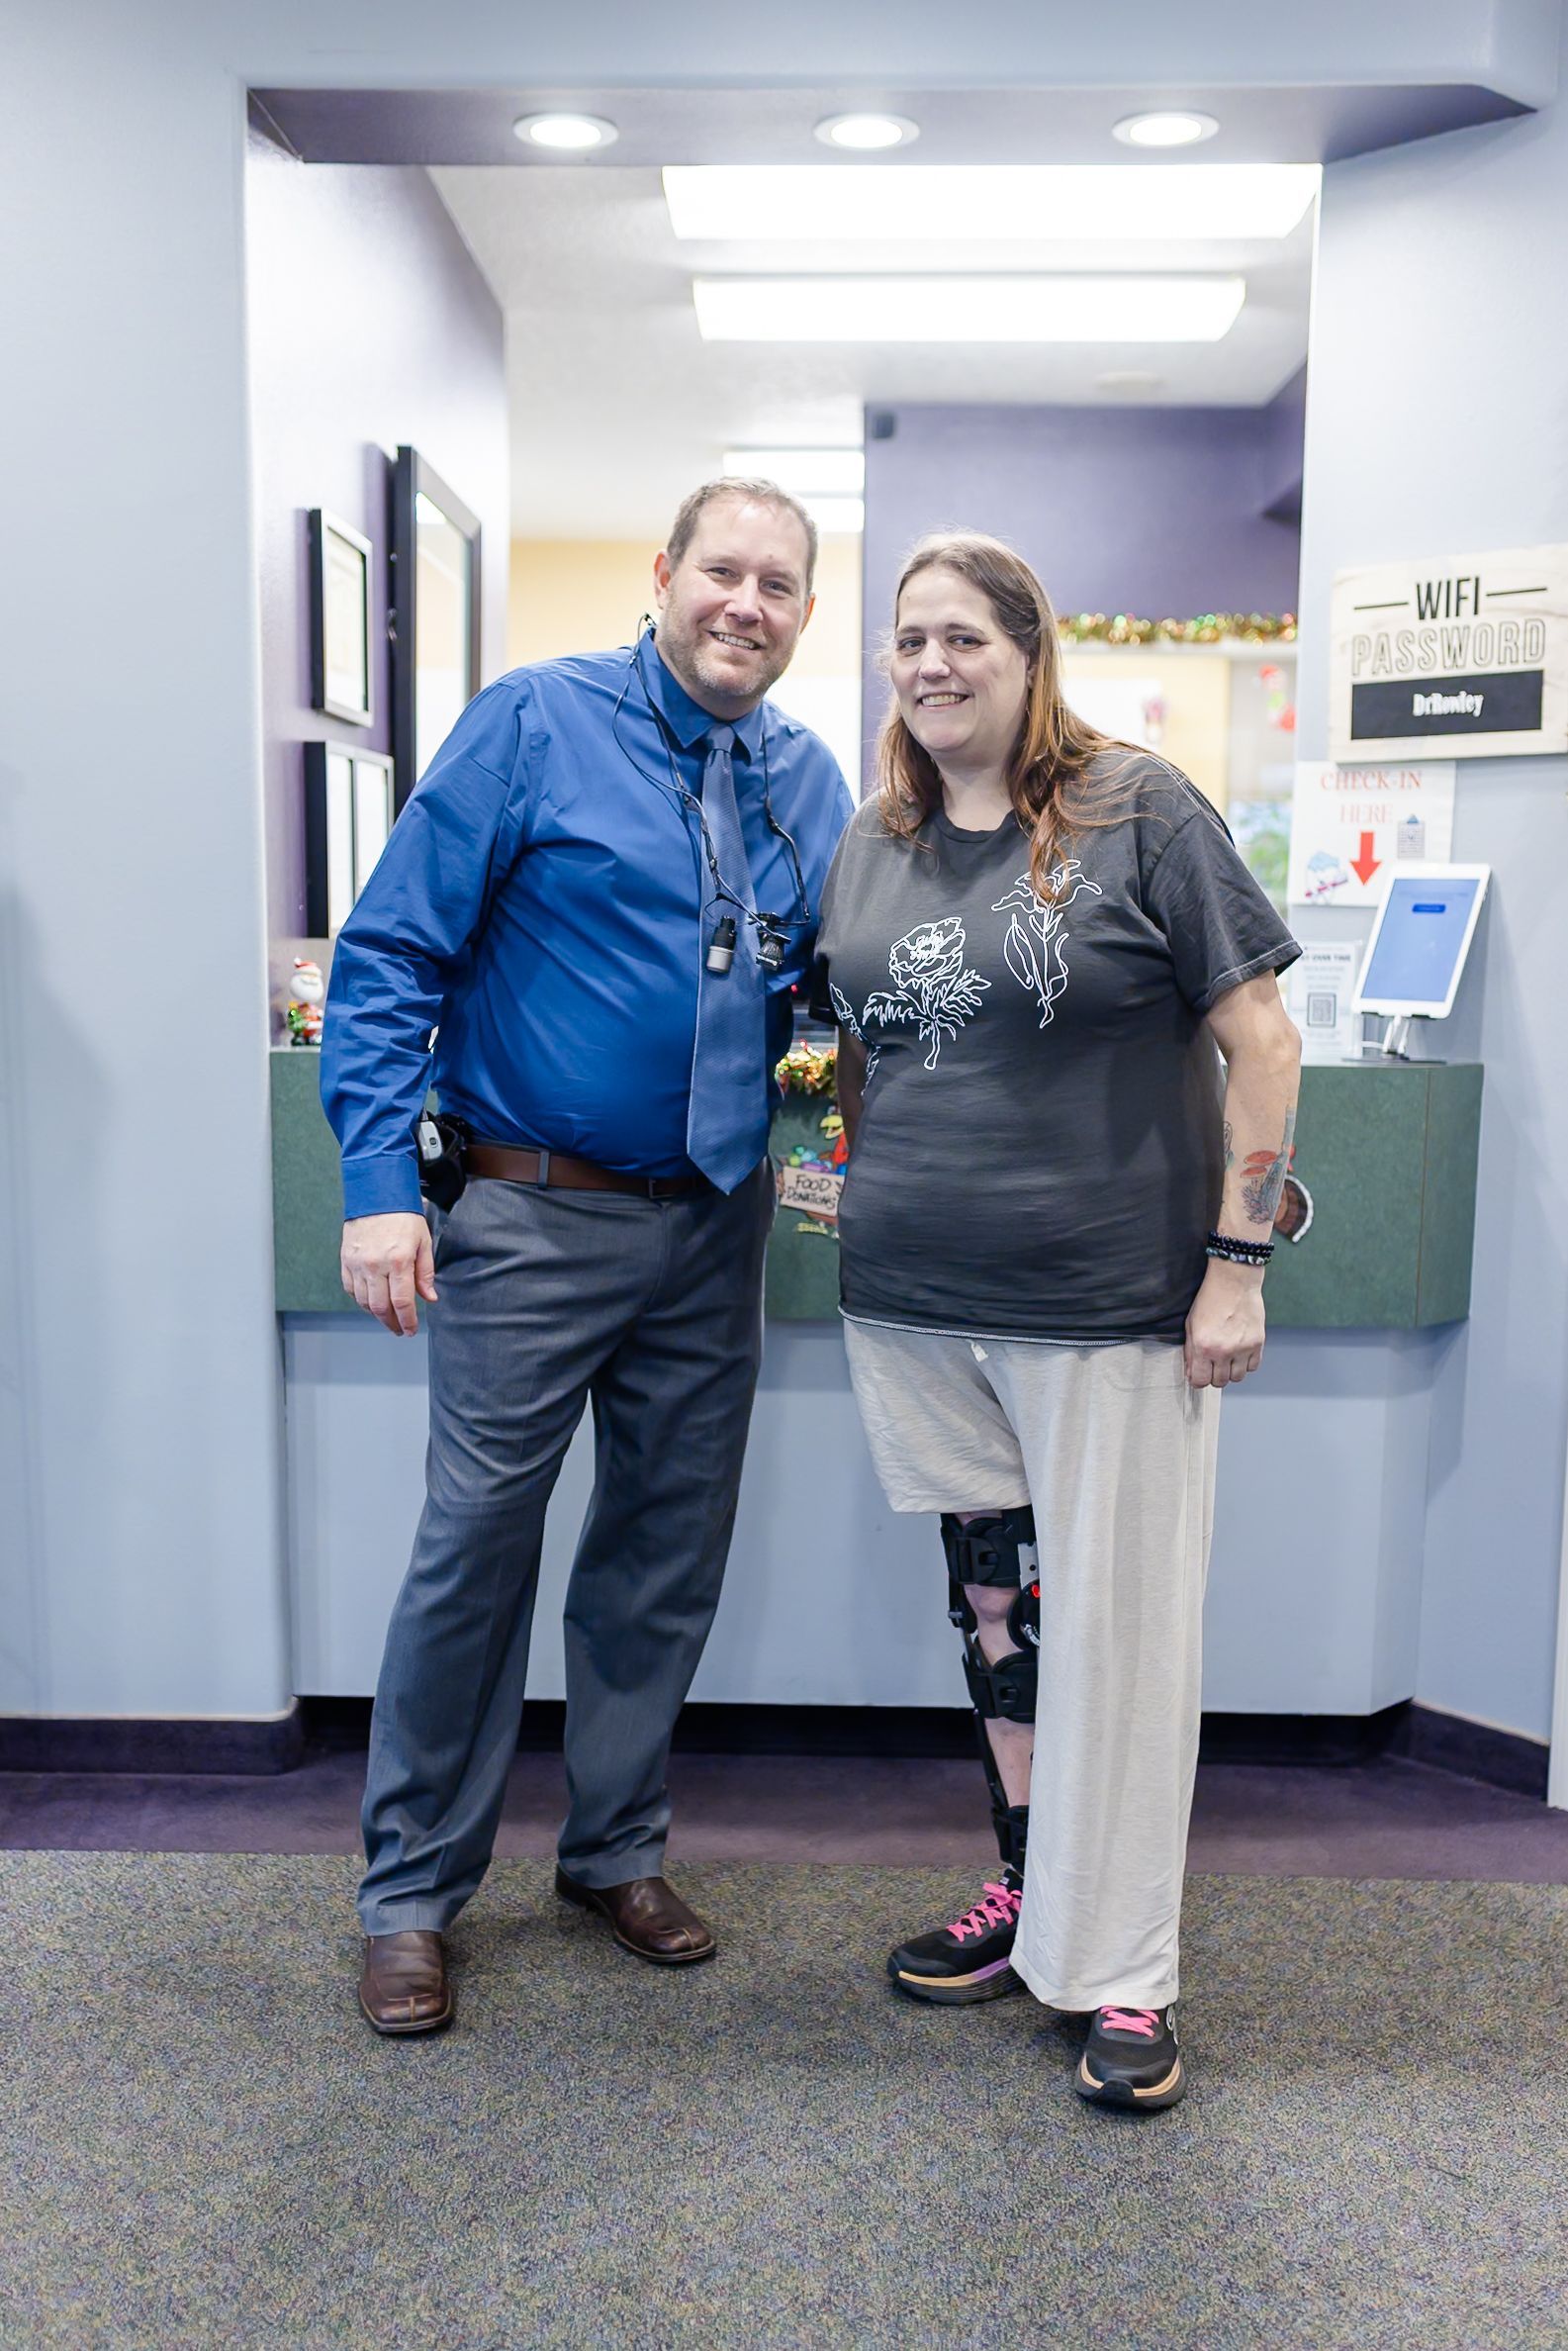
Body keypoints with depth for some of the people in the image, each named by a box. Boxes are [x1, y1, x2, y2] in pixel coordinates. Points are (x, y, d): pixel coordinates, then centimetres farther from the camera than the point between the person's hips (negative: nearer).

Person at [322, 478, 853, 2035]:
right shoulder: (536, 724, -7)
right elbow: (389, 954, -9)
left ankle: (616, 1850, 33)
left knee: (669, 1556, 13)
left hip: (713, 1233, 5)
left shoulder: (810, 782, 8)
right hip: (533, 1218, -5)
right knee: (474, 1552, 1)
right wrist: (379, 1183, -17)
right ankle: (410, 1896, 20)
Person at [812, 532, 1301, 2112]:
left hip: (1111, 1311, -5)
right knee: (990, 1600, 15)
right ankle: (1025, 1896, 33)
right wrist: (872, 1204, 13)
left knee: (1112, 1626, 3)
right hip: (918, 1312, 5)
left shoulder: (1138, 813, -6)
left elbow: (1260, 1041, -7)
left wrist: (1236, 1265, -11)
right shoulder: (869, 846, 9)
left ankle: (1120, 1974, 18)